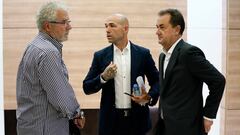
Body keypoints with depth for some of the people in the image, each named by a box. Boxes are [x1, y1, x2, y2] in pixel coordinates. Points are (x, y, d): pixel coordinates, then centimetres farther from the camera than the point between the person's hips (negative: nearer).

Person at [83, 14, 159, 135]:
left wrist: (150, 97, -11)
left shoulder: (143, 54, 1)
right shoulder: (100, 56, 2)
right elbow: (87, 88, 2)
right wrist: (103, 77, -14)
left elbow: (156, 81, 8)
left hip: (137, 118, 0)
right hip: (111, 120, 0)